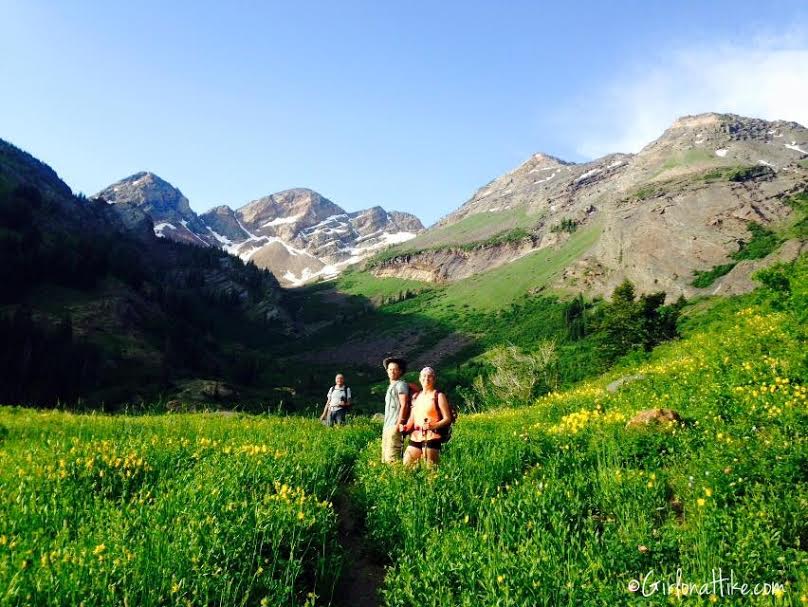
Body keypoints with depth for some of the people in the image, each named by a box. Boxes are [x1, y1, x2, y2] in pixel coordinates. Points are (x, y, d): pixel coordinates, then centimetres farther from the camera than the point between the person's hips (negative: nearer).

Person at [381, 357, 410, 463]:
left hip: (394, 427, -10)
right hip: (387, 427, 10)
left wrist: (398, 424, -18)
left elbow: (404, 405, -13)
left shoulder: (401, 384, -5)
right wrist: (385, 426, 18)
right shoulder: (391, 386, 23)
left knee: (392, 458, -14)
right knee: (385, 458, 9)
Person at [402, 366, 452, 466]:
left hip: (431, 438, -5)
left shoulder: (438, 396, 1)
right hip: (415, 438, 6)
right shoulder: (416, 396, 17)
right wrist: (406, 427, 2)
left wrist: (433, 426, -19)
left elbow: (447, 419, -4)